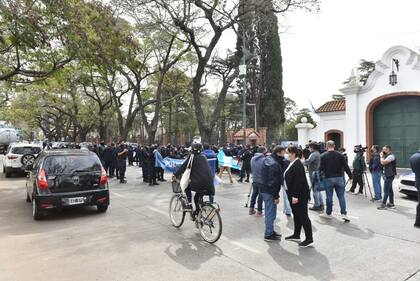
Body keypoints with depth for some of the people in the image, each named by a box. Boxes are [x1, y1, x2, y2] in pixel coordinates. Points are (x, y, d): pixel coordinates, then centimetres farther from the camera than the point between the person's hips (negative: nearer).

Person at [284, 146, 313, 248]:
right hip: (293, 194, 11)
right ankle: (296, 235, 32)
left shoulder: (298, 165, -21)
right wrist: (292, 195, 19)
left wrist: (295, 196, -25)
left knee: (303, 216, -3)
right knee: (296, 215, 19)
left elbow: (298, 182, -25)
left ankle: (309, 239, 5)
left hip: (300, 195, -11)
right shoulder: (293, 164, 11)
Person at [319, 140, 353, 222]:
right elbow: (346, 167, 0)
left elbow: (321, 168, -8)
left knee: (329, 196, 8)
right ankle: (343, 213, 1)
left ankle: (328, 213, 19)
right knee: (341, 196, 5)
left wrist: (321, 173, 11)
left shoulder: (323, 156, -6)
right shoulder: (340, 155, -1)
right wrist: (350, 176, 9)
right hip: (339, 178, 2)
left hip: (328, 178, -1)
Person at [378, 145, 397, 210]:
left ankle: (383, 205, -9)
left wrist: (381, 156, -10)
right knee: (389, 190, 14)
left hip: (389, 175, -10)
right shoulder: (388, 156, 16)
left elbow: (383, 162, -24)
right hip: (388, 175, 10)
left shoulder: (391, 156, -16)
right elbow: (382, 163, 17)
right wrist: (382, 156, 9)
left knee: (386, 190, -10)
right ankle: (391, 204, 20)